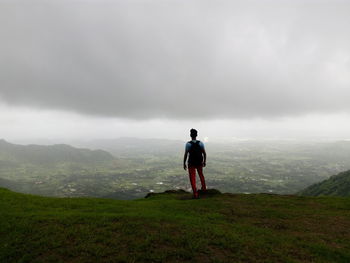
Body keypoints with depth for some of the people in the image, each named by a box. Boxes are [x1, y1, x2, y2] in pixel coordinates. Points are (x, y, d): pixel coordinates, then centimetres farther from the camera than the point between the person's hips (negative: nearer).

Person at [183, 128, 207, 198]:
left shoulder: (188, 144, -15)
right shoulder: (201, 143, -7)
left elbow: (185, 155, -13)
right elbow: (204, 153, -2)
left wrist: (184, 164, -3)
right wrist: (204, 162, 11)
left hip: (191, 164, -3)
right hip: (199, 163, 3)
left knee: (192, 178, 6)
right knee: (201, 174, 27)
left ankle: (195, 193, 2)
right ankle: (204, 188, 41)